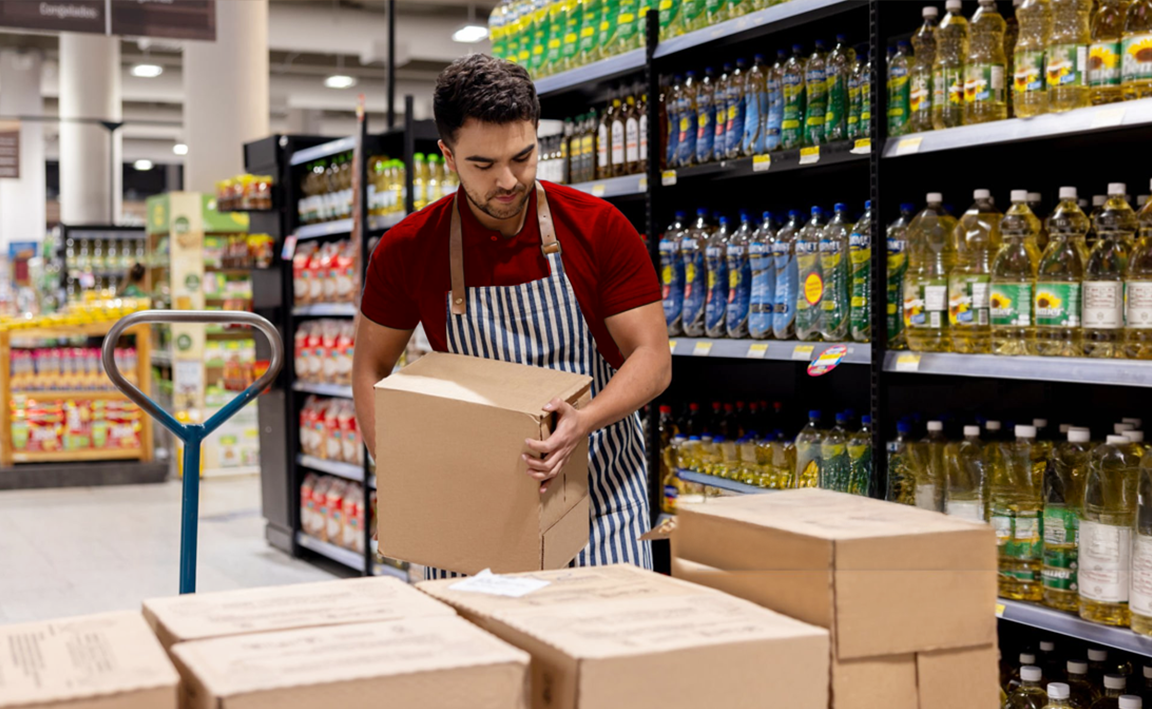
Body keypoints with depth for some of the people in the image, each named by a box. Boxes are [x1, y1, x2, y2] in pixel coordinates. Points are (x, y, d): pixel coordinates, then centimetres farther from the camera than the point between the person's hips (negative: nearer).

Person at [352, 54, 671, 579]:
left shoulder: (600, 229, -8)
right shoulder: (407, 249, -5)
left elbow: (652, 356, -7)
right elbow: (371, 368, 6)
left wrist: (584, 421, -26)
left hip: (600, 482, 0)